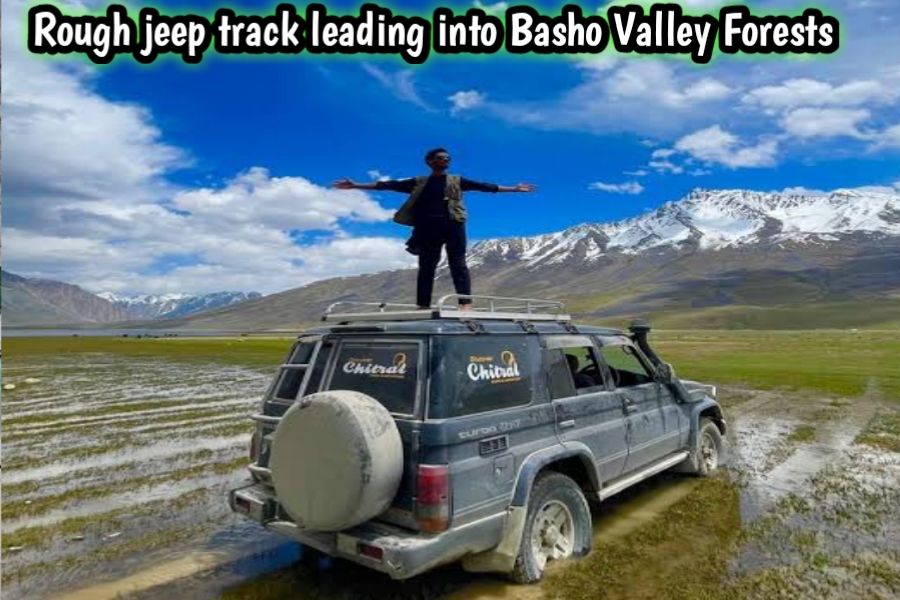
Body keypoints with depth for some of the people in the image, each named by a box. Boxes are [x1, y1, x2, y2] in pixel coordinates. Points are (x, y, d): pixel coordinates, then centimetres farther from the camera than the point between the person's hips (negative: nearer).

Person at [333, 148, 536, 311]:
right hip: (428, 227, 1)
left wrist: (514, 188, 8)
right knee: (426, 266, -1)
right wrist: (357, 186, 4)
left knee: (458, 264, -8)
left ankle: (466, 303, -15)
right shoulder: (419, 182, 15)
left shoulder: (457, 181, 17)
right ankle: (423, 306, 0)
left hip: (453, 225, -1)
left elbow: (483, 186, 13)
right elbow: (391, 184, 10)